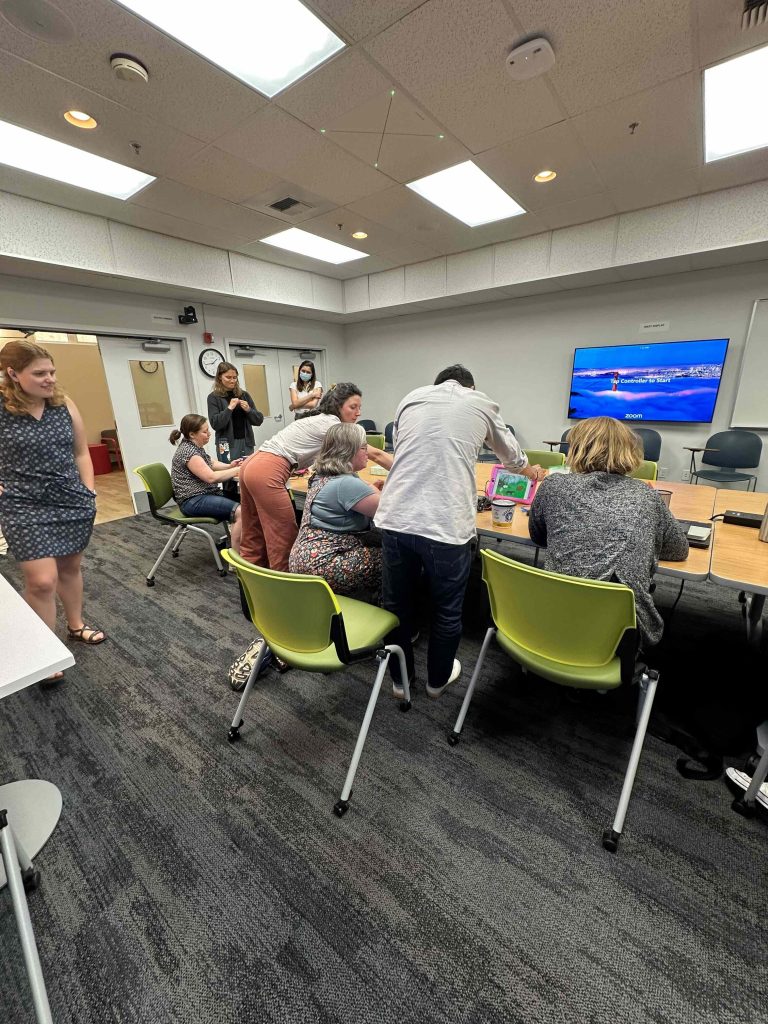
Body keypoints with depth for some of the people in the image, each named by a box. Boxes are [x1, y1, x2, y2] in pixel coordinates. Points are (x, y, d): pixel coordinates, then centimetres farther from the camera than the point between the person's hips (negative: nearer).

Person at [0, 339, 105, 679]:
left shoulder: (64, 404, 1)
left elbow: (81, 453, 9)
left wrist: (89, 494, 5)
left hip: (72, 501, 4)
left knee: (70, 566, 17)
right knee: (42, 580, -5)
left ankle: (76, 625, 38)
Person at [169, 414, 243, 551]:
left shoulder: (195, 446, 13)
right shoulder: (188, 451, -17)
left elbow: (211, 464, 26)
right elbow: (211, 477, -23)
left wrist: (230, 466, 7)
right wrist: (237, 470, -15)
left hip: (205, 495, 10)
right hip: (194, 501, -10)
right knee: (240, 511, -27)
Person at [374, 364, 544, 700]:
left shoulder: (410, 398, 17)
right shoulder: (482, 404, 14)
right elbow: (511, 454, 31)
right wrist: (529, 470, 54)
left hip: (395, 519, 3)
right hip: (446, 525, -2)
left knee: (396, 604, 22)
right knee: (447, 611, 21)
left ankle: (399, 678, 42)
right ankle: (437, 679, 44)